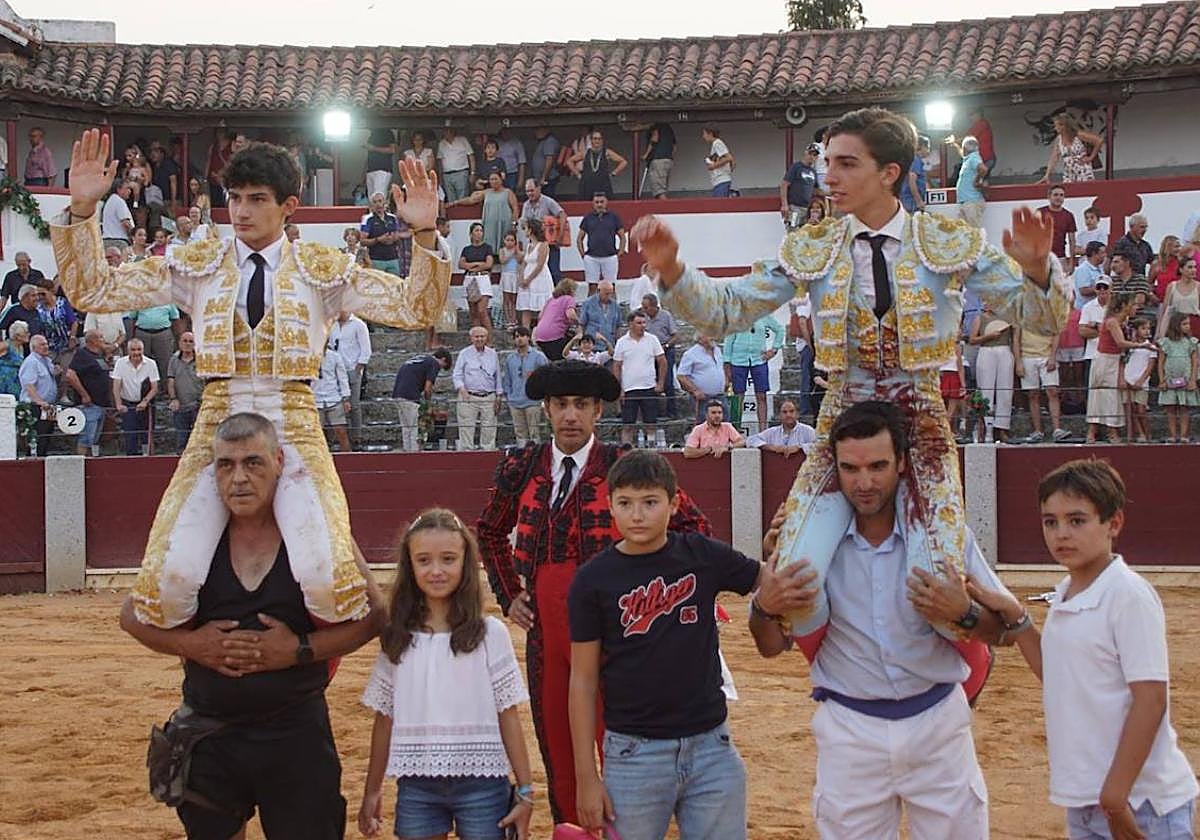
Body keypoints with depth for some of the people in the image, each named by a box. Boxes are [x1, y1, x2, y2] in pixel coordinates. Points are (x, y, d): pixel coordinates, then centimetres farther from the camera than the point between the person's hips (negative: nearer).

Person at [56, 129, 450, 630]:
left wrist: (425, 236, -13)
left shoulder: (321, 268, 8)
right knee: (169, 581, -20)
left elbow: (415, 308, 3)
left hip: (294, 428, -1)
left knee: (326, 580, -24)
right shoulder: (198, 265, 10)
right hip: (216, 425, 1)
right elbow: (92, 291, 8)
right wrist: (82, 210, -5)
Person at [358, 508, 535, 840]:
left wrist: (525, 791, -2)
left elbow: (508, 716, -2)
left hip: (480, 782, -2)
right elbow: (384, 718, 9)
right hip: (416, 785, 2)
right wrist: (372, 791, 10)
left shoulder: (490, 634, -4)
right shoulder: (397, 637, 4)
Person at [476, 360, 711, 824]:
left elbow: (693, 524, 0)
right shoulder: (522, 467, 5)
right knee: (556, 747, 11)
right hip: (545, 627, 4)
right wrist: (508, 595, 15)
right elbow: (490, 532, 24)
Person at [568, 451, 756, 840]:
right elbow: (583, 680, -2)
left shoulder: (704, 557, 0)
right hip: (634, 754, -2)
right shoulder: (593, 580, -5)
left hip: (712, 749, 2)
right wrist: (586, 777, -4)